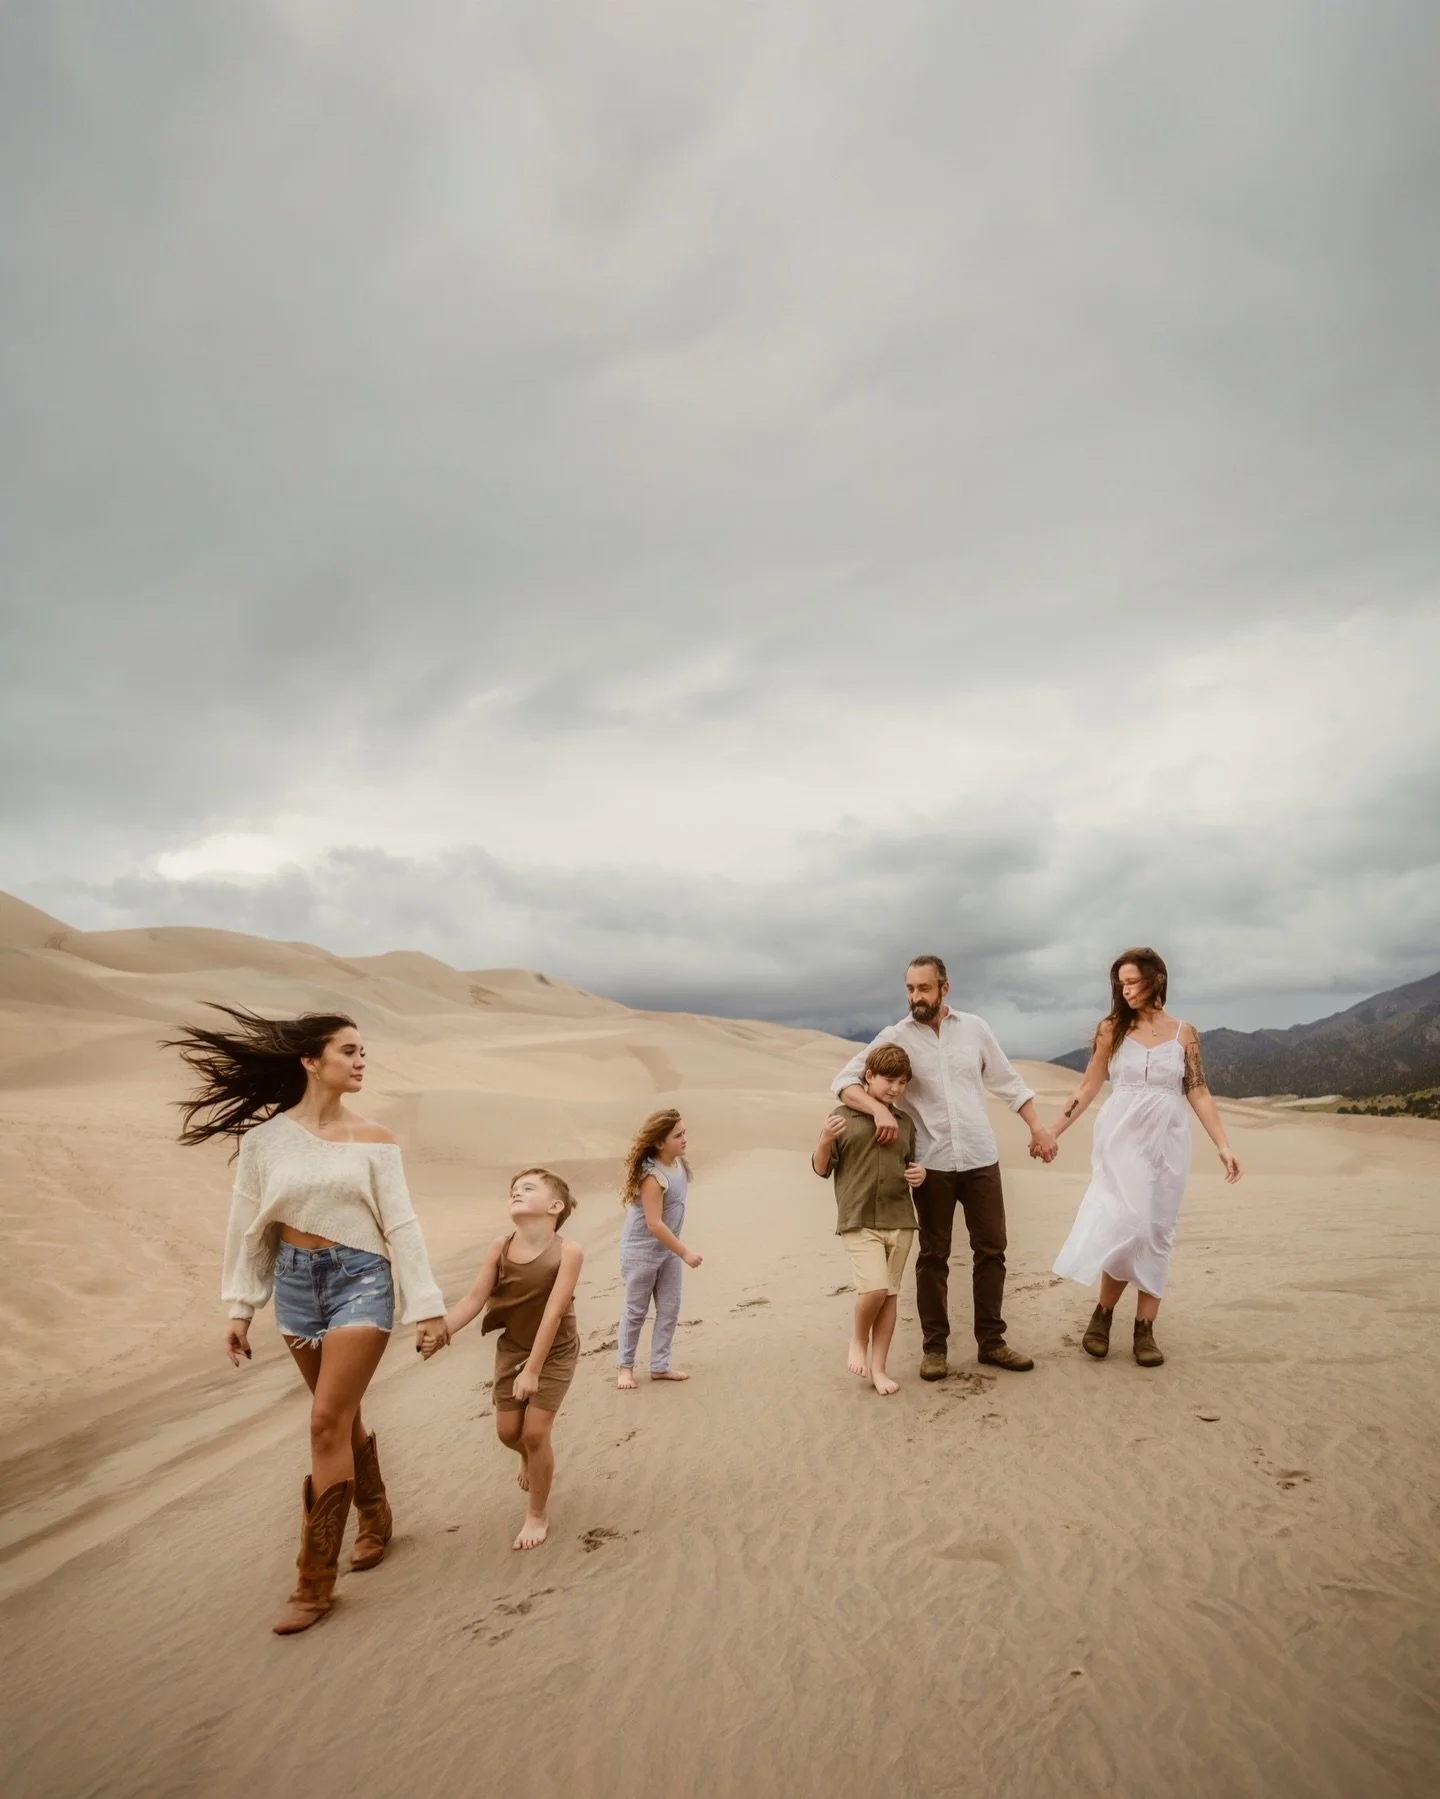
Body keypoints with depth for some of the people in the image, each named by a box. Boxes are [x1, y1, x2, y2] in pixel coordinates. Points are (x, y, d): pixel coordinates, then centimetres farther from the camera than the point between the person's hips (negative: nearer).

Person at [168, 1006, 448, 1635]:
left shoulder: (373, 1139, -6)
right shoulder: (264, 1136, -4)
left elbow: (401, 1226, -5)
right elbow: (248, 1225, 4)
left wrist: (425, 1306, -6)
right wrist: (239, 1308, 6)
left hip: (360, 1280, -2)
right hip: (296, 1282, 2)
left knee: (327, 1421, -6)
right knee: (342, 1417, 16)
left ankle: (316, 1580, 7)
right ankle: (374, 1517, 40)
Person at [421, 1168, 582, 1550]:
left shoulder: (568, 1252, -27)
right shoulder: (500, 1247, -16)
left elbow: (553, 1312, -28)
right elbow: (474, 1299, -19)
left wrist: (532, 1370, -27)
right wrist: (441, 1330, -36)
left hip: (554, 1351, -4)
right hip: (511, 1348, 4)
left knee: (535, 1431, -7)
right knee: (508, 1431, 8)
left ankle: (538, 1515, 16)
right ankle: (532, 1458, 46)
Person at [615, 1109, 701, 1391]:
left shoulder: (679, 1162, -4)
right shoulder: (652, 1176, -29)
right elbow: (654, 1224, -29)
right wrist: (685, 1252, -24)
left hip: (667, 1250, 8)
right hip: (641, 1252, -7)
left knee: (670, 1309, 10)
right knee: (636, 1311, 7)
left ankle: (659, 1366, 22)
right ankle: (625, 1366, 24)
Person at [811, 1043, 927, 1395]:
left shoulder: (905, 1122, 11)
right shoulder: (843, 1116, -2)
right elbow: (821, 1169, 1)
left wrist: (920, 1174, 1)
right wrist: (825, 1140, -18)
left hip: (900, 1221, 4)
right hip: (858, 1222, -4)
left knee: (890, 1294, 6)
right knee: (874, 1288, -17)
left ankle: (878, 1368, 18)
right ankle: (858, 1339, 13)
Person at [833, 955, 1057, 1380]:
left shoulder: (974, 1027, 2)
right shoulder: (895, 1037, -5)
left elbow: (1007, 1082, 12)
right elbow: (844, 1081, -10)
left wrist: (1037, 1127, 6)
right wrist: (880, 1109, -27)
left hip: (981, 1158, 2)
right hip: (931, 1164, -2)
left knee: (991, 1249, 7)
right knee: (933, 1256, 7)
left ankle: (991, 1341, 20)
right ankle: (935, 1347, 17)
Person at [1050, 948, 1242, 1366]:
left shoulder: (1183, 1033, 5)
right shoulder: (1112, 1029, 2)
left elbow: (1199, 1094, 5)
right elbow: (1088, 1087, 5)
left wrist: (1224, 1146, -3)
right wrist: (1052, 1131, 1)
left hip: (1166, 1142, 2)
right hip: (1122, 1139, -2)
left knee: (1156, 1232, 4)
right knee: (1126, 1225, -13)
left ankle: (1144, 1330, 12)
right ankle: (1101, 1315, 7)